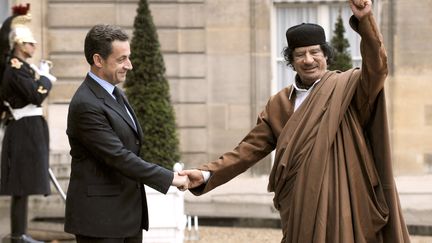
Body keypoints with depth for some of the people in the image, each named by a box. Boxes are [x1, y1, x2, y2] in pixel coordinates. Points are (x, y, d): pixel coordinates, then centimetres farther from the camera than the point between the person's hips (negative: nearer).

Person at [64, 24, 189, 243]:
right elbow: (118, 157, -22)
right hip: (99, 216, -9)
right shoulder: (86, 104, -18)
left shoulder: (115, 94, 13)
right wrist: (169, 178, -19)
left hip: (128, 214, 9)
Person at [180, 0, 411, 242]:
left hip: (344, 202, -3)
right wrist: (207, 174, -3)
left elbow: (376, 68, -17)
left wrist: (364, 20, -31)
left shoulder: (347, 88, 2)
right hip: (302, 206, 3)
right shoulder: (279, 104, 11)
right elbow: (250, 148, 9)